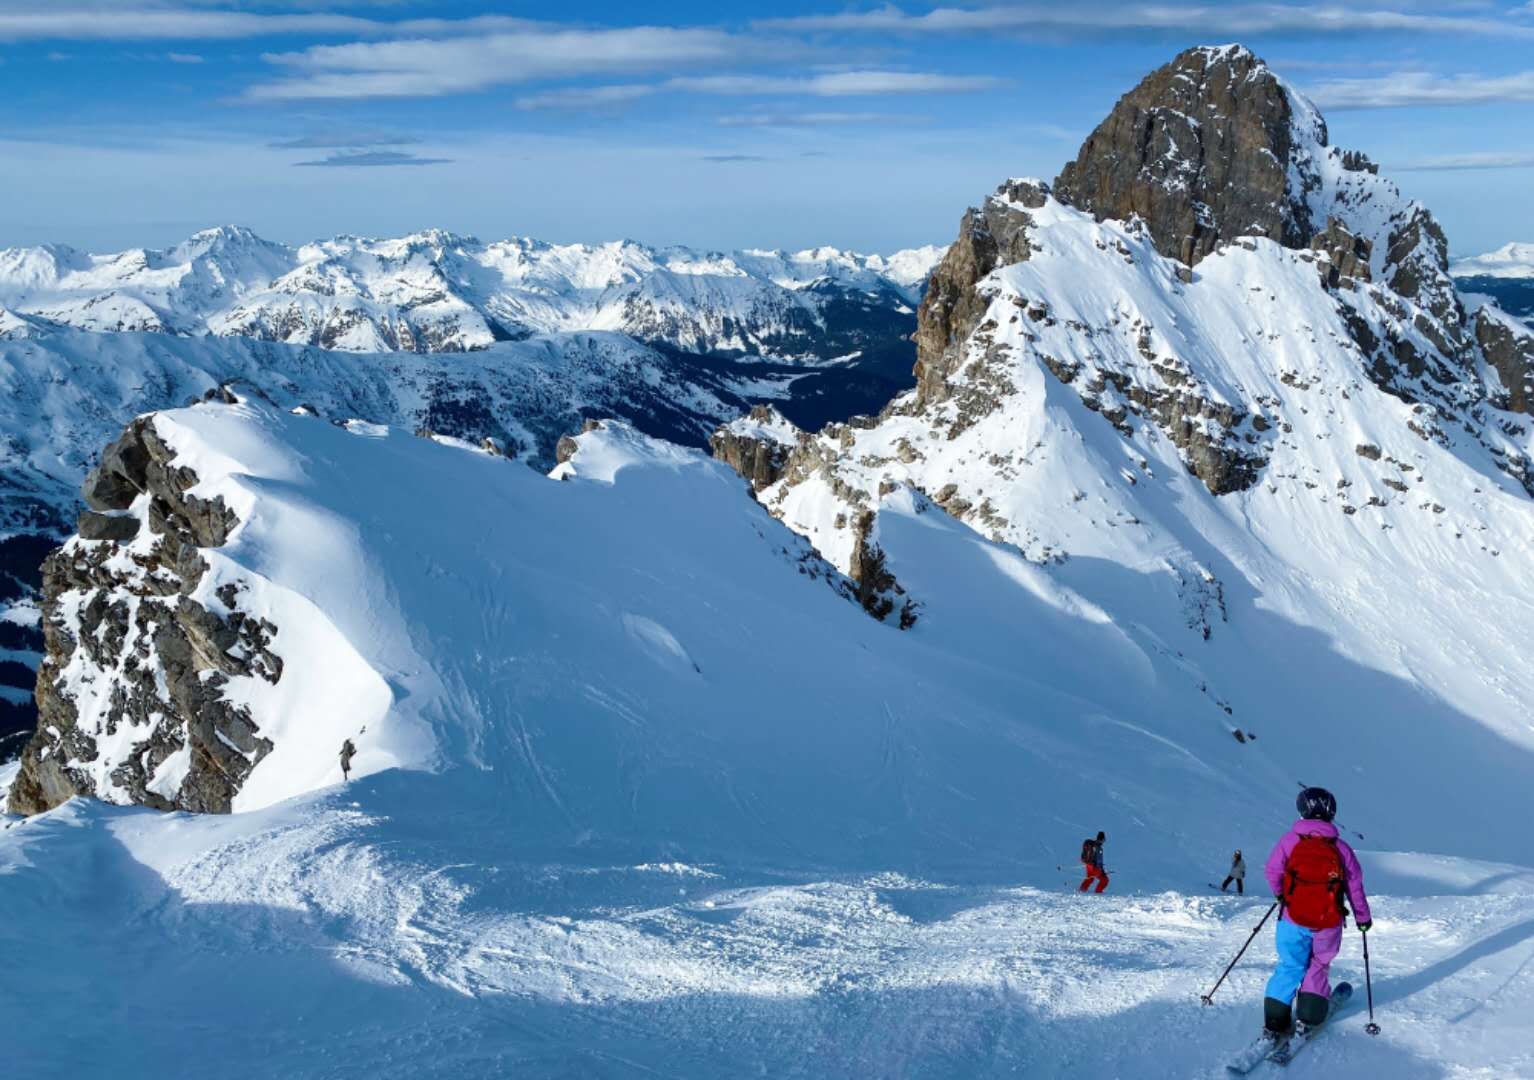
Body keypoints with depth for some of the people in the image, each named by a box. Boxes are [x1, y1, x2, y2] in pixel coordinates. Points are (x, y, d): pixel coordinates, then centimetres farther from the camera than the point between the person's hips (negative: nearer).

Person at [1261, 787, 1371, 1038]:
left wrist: (1281, 894, 18)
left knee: (1291, 966, 11)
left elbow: (1272, 871, -3)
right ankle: (1308, 1018, 11)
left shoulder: (1290, 840, -5)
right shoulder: (1340, 847, -2)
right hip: (1328, 923, 0)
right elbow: (1355, 884, 4)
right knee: (1319, 966, 19)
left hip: (1293, 918, 0)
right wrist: (1363, 916, 18)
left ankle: (1275, 1020, 4)